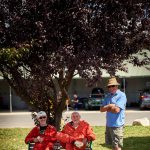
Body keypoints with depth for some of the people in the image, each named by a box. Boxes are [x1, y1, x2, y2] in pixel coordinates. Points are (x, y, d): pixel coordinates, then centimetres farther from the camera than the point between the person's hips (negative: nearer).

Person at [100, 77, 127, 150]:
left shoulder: (121, 95, -11)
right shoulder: (108, 96, 10)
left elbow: (116, 110, -20)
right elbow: (101, 109, 6)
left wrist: (107, 108, -3)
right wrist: (110, 106, -11)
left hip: (117, 125, -7)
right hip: (108, 124, 7)